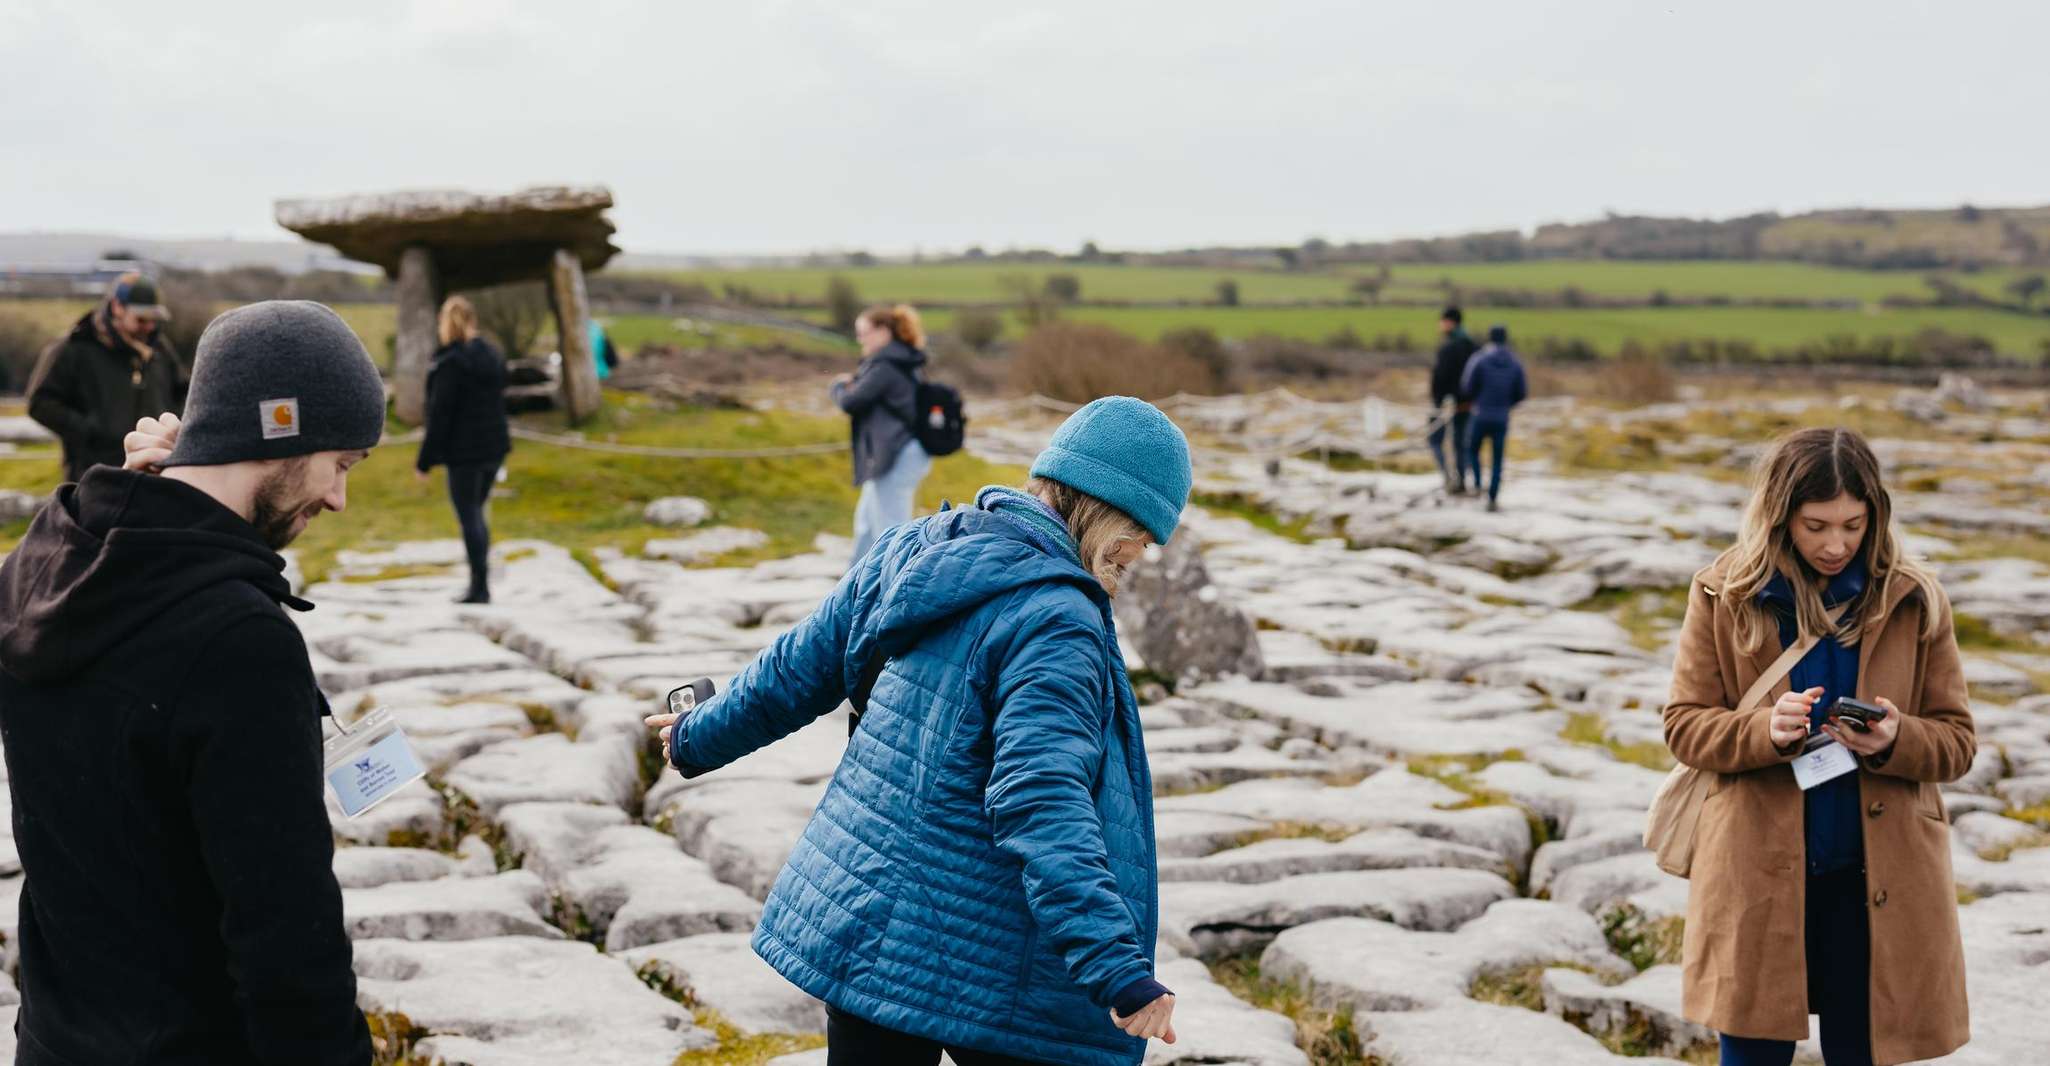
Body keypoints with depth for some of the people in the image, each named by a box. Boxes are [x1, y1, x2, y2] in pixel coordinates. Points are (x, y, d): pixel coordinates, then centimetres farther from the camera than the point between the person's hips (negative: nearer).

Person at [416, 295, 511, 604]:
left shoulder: (450, 363, -16)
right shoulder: (493, 356, 9)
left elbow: (440, 415, -16)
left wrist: (425, 459, -10)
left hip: (464, 451, -8)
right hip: (494, 447, 8)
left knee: (469, 517, -1)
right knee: (477, 513, 18)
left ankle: (480, 586, -2)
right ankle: (481, 583, 18)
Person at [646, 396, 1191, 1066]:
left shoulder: (910, 555, 4)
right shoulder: (1054, 621, -20)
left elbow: (799, 669, 15)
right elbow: (1041, 802, -29)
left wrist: (698, 740, 32)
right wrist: (1116, 970, -33)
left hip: (856, 926, 8)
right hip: (985, 960, -7)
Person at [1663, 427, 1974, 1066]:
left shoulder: (1914, 602, 0)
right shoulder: (1723, 595, -1)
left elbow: (1957, 742, 3)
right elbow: (1684, 726, 1)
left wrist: (1895, 741, -19)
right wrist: (1766, 730, -19)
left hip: (1878, 879, 1)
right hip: (1757, 872, 0)